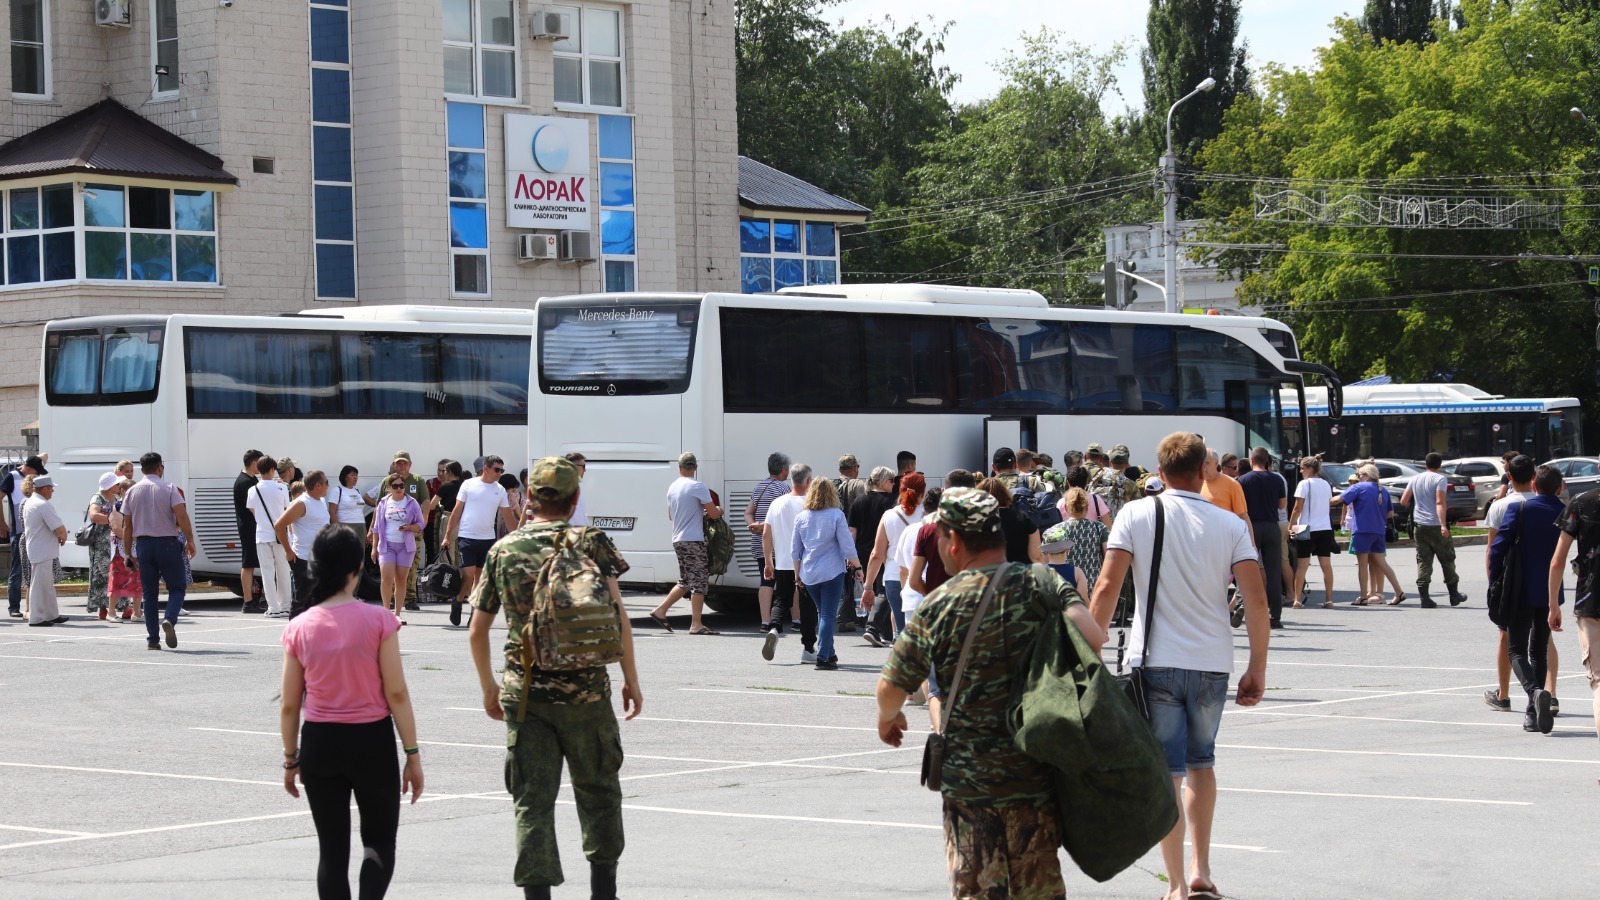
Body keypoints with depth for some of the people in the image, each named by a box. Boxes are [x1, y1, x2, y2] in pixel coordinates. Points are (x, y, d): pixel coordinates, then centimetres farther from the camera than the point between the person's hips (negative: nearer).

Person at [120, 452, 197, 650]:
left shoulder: (132, 492, 6)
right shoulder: (169, 488, -5)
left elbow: (127, 526, 8)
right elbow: (182, 516, -15)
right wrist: (190, 540, -11)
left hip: (143, 544, 3)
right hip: (167, 543, -3)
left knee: (149, 592, 8)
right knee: (176, 587, 5)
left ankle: (152, 639, 5)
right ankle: (170, 620, -22)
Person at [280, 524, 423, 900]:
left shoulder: (299, 629, -3)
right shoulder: (377, 620, -10)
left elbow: (289, 706, 1)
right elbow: (396, 694, -10)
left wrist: (291, 760, 14)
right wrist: (413, 755, -3)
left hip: (319, 743, 2)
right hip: (372, 741, -2)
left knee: (332, 850, 11)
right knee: (380, 840, 11)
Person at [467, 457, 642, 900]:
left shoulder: (503, 550, 6)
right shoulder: (590, 542, -1)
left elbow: (476, 632, 9)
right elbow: (617, 614, -10)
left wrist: (488, 687, 23)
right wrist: (631, 678, -2)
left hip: (524, 695, 1)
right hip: (586, 691, -1)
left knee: (532, 801, 3)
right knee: (597, 789, 16)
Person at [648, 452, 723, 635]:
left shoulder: (672, 488, 11)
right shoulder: (698, 486, -11)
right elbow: (714, 514, -10)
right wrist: (718, 510, 14)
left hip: (678, 540, 8)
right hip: (694, 540, -8)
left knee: (685, 582, 17)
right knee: (699, 582, -4)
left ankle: (660, 611, 15)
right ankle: (696, 625, -6)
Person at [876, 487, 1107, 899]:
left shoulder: (938, 606, -7)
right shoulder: (1045, 585, -1)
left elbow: (891, 687, -2)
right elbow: (1091, 637, -16)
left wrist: (887, 717, 20)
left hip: (969, 781, -3)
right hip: (1039, 772, 3)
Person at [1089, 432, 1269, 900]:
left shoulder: (1136, 514, -3)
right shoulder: (1230, 524, 1)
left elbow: (1106, 589, -9)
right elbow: (1256, 600, -4)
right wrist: (1257, 668, 3)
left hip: (1156, 662, -2)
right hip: (1212, 664, 2)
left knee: (1167, 772, 3)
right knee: (1201, 762, 22)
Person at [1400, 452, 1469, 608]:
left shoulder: (1416, 479, 10)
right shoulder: (1440, 479, -7)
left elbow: (1403, 501, 13)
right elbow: (1440, 503, -19)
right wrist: (1443, 525, -26)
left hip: (1419, 526, 5)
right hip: (1435, 526, -5)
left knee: (1423, 562, 4)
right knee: (1447, 560, 8)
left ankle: (1423, 597, -4)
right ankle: (1454, 595, 15)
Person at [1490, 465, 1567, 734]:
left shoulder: (1519, 509, -8)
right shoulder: (1567, 514, 0)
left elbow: (1498, 547, -11)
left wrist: (1495, 587, -4)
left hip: (1521, 591, -3)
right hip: (1551, 592, 3)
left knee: (1516, 650, 2)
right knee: (1539, 651, 16)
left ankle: (1535, 691, -26)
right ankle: (1533, 714, 15)